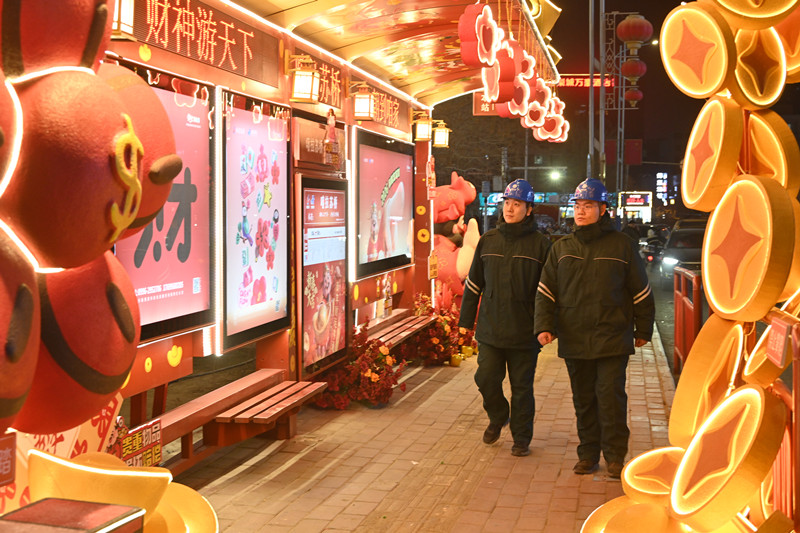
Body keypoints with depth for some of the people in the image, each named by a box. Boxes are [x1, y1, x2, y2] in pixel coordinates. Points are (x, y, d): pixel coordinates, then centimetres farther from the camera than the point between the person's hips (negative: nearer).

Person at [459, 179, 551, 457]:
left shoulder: (540, 244, -3)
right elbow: (473, 283, 11)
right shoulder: (488, 240, 7)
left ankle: (521, 437, 21)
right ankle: (498, 417, 32)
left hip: (524, 332, -3)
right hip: (490, 329, 3)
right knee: (486, 379, 3)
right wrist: (466, 320, 10)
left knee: (522, 387, 6)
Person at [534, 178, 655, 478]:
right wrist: (544, 326, -5)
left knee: (610, 395, -6)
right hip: (574, 340, 3)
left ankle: (615, 455, 8)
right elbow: (546, 291, 8)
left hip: (612, 338, -3)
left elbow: (641, 292, 7)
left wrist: (643, 330, 8)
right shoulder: (561, 249, 10)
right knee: (583, 399, 10)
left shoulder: (621, 245, 1)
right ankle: (588, 454, 22)